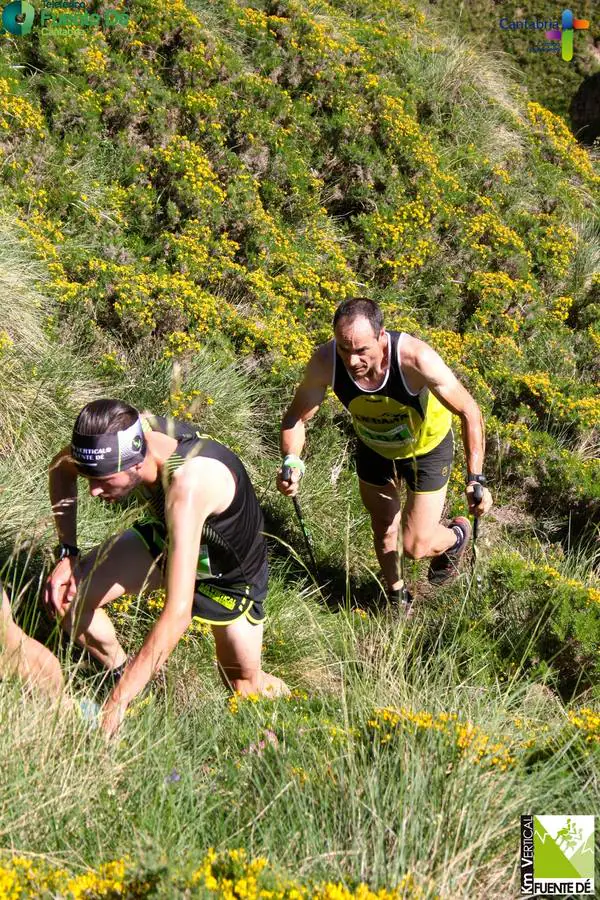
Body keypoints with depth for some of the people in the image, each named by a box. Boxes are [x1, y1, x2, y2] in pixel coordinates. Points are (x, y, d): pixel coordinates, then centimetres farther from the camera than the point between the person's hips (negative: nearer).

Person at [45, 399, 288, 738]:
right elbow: (61, 467, -4)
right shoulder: (130, 432, -29)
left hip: (230, 572, -5)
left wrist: (118, 702, -45)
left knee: (244, 686, 4)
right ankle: (121, 672, 18)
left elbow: (178, 614, -48)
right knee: (66, 597, -10)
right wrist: (67, 553, -12)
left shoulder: (188, 484, -46)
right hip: (164, 535, 5)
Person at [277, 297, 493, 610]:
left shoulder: (416, 359, -41)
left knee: (416, 547, 0)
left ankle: (456, 536, 37)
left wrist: (475, 479, -36)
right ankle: (396, 592, 52)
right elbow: (296, 416, -18)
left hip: (427, 447, -3)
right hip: (374, 448, 3)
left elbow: (469, 411, -29)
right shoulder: (325, 361, -33)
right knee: (383, 528, 22)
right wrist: (291, 461, -38)